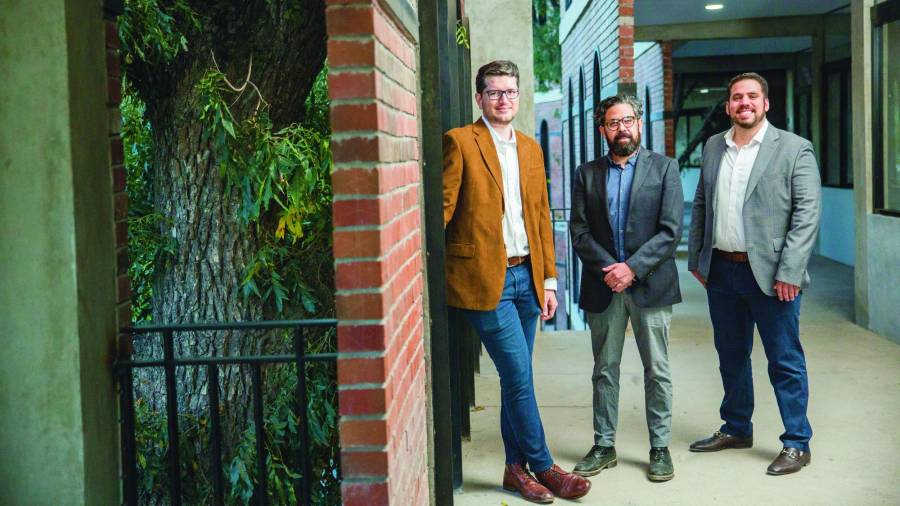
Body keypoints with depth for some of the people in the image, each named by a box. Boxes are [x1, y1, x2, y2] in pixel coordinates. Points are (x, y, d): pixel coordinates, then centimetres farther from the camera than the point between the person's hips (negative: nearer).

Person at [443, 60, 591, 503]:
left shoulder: (530, 147, 14)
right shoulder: (460, 142, -5)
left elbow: (541, 216, 15)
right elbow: (444, 207, -7)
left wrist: (548, 279, 11)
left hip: (526, 275, 6)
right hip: (485, 278, -6)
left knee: (515, 379, 12)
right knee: (519, 378, -4)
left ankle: (516, 467, 22)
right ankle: (543, 467, 9)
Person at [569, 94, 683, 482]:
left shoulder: (664, 168, 1)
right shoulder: (587, 174, 8)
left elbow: (671, 230, -6)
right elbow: (579, 231, 2)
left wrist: (632, 268, -15)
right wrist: (607, 268, -13)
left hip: (650, 284, -2)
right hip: (603, 287, 2)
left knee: (657, 371, 4)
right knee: (604, 371, 9)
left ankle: (659, 447, 15)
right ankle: (603, 446, 19)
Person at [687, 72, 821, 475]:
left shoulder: (794, 149, -5)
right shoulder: (713, 147, 10)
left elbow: (807, 213, -10)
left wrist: (789, 272, -15)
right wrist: (696, 258, 10)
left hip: (769, 273, -5)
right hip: (721, 271, 5)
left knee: (785, 362, 2)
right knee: (731, 356, 17)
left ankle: (797, 443, 13)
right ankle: (736, 429, 32)